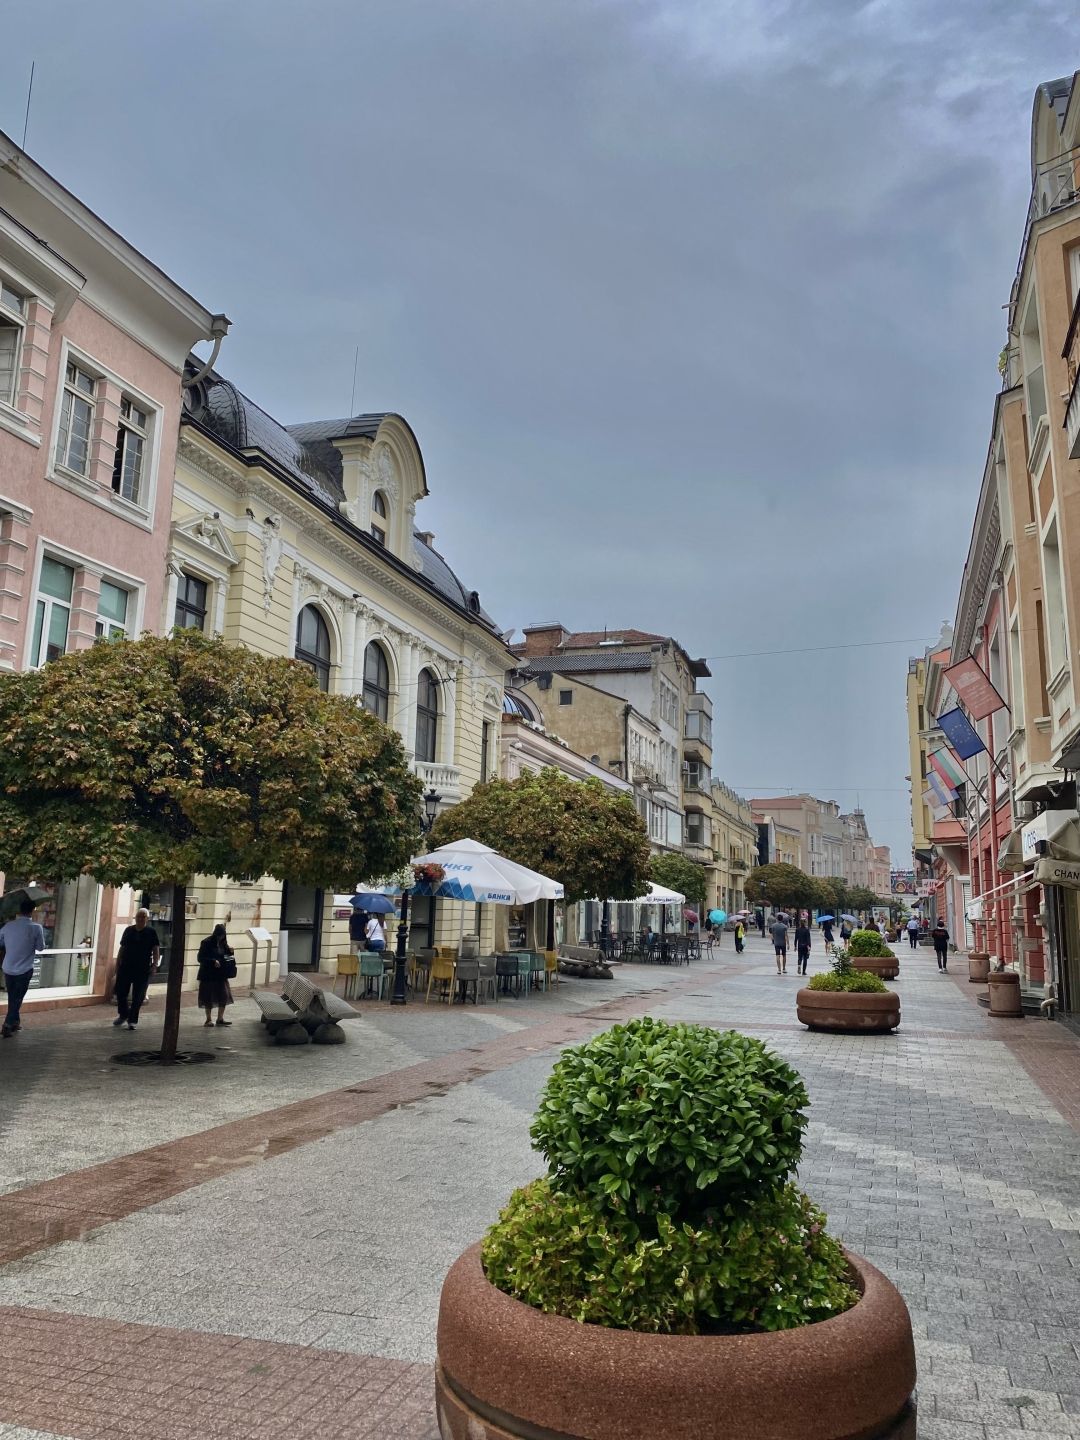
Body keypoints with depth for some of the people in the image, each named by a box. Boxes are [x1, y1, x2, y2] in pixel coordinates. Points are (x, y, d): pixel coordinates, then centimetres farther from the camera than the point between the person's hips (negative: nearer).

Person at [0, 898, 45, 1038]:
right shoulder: (36, 927, -15)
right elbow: (41, 947, -3)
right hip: (24, 970, -4)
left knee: (12, 997, 18)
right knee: (17, 998, 7)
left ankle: (15, 1022, 31)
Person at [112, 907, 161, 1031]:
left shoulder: (151, 932, -1)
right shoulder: (129, 930, 8)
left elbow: (156, 950, -3)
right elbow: (122, 948, 12)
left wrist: (155, 965, -13)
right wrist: (118, 964, 8)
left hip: (142, 969, -3)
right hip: (125, 967, 3)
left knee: (138, 996, -1)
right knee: (121, 992, 9)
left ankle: (132, 1020, 7)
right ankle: (123, 1015, 30)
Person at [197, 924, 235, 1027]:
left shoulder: (223, 943, 4)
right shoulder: (207, 943, -12)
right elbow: (200, 958, -14)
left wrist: (230, 951, -6)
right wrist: (213, 961, -25)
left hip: (221, 974, 5)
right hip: (208, 975, -5)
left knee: (224, 995, 2)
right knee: (208, 996, 3)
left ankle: (220, 1018, 13)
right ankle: (208, 1019, 17)